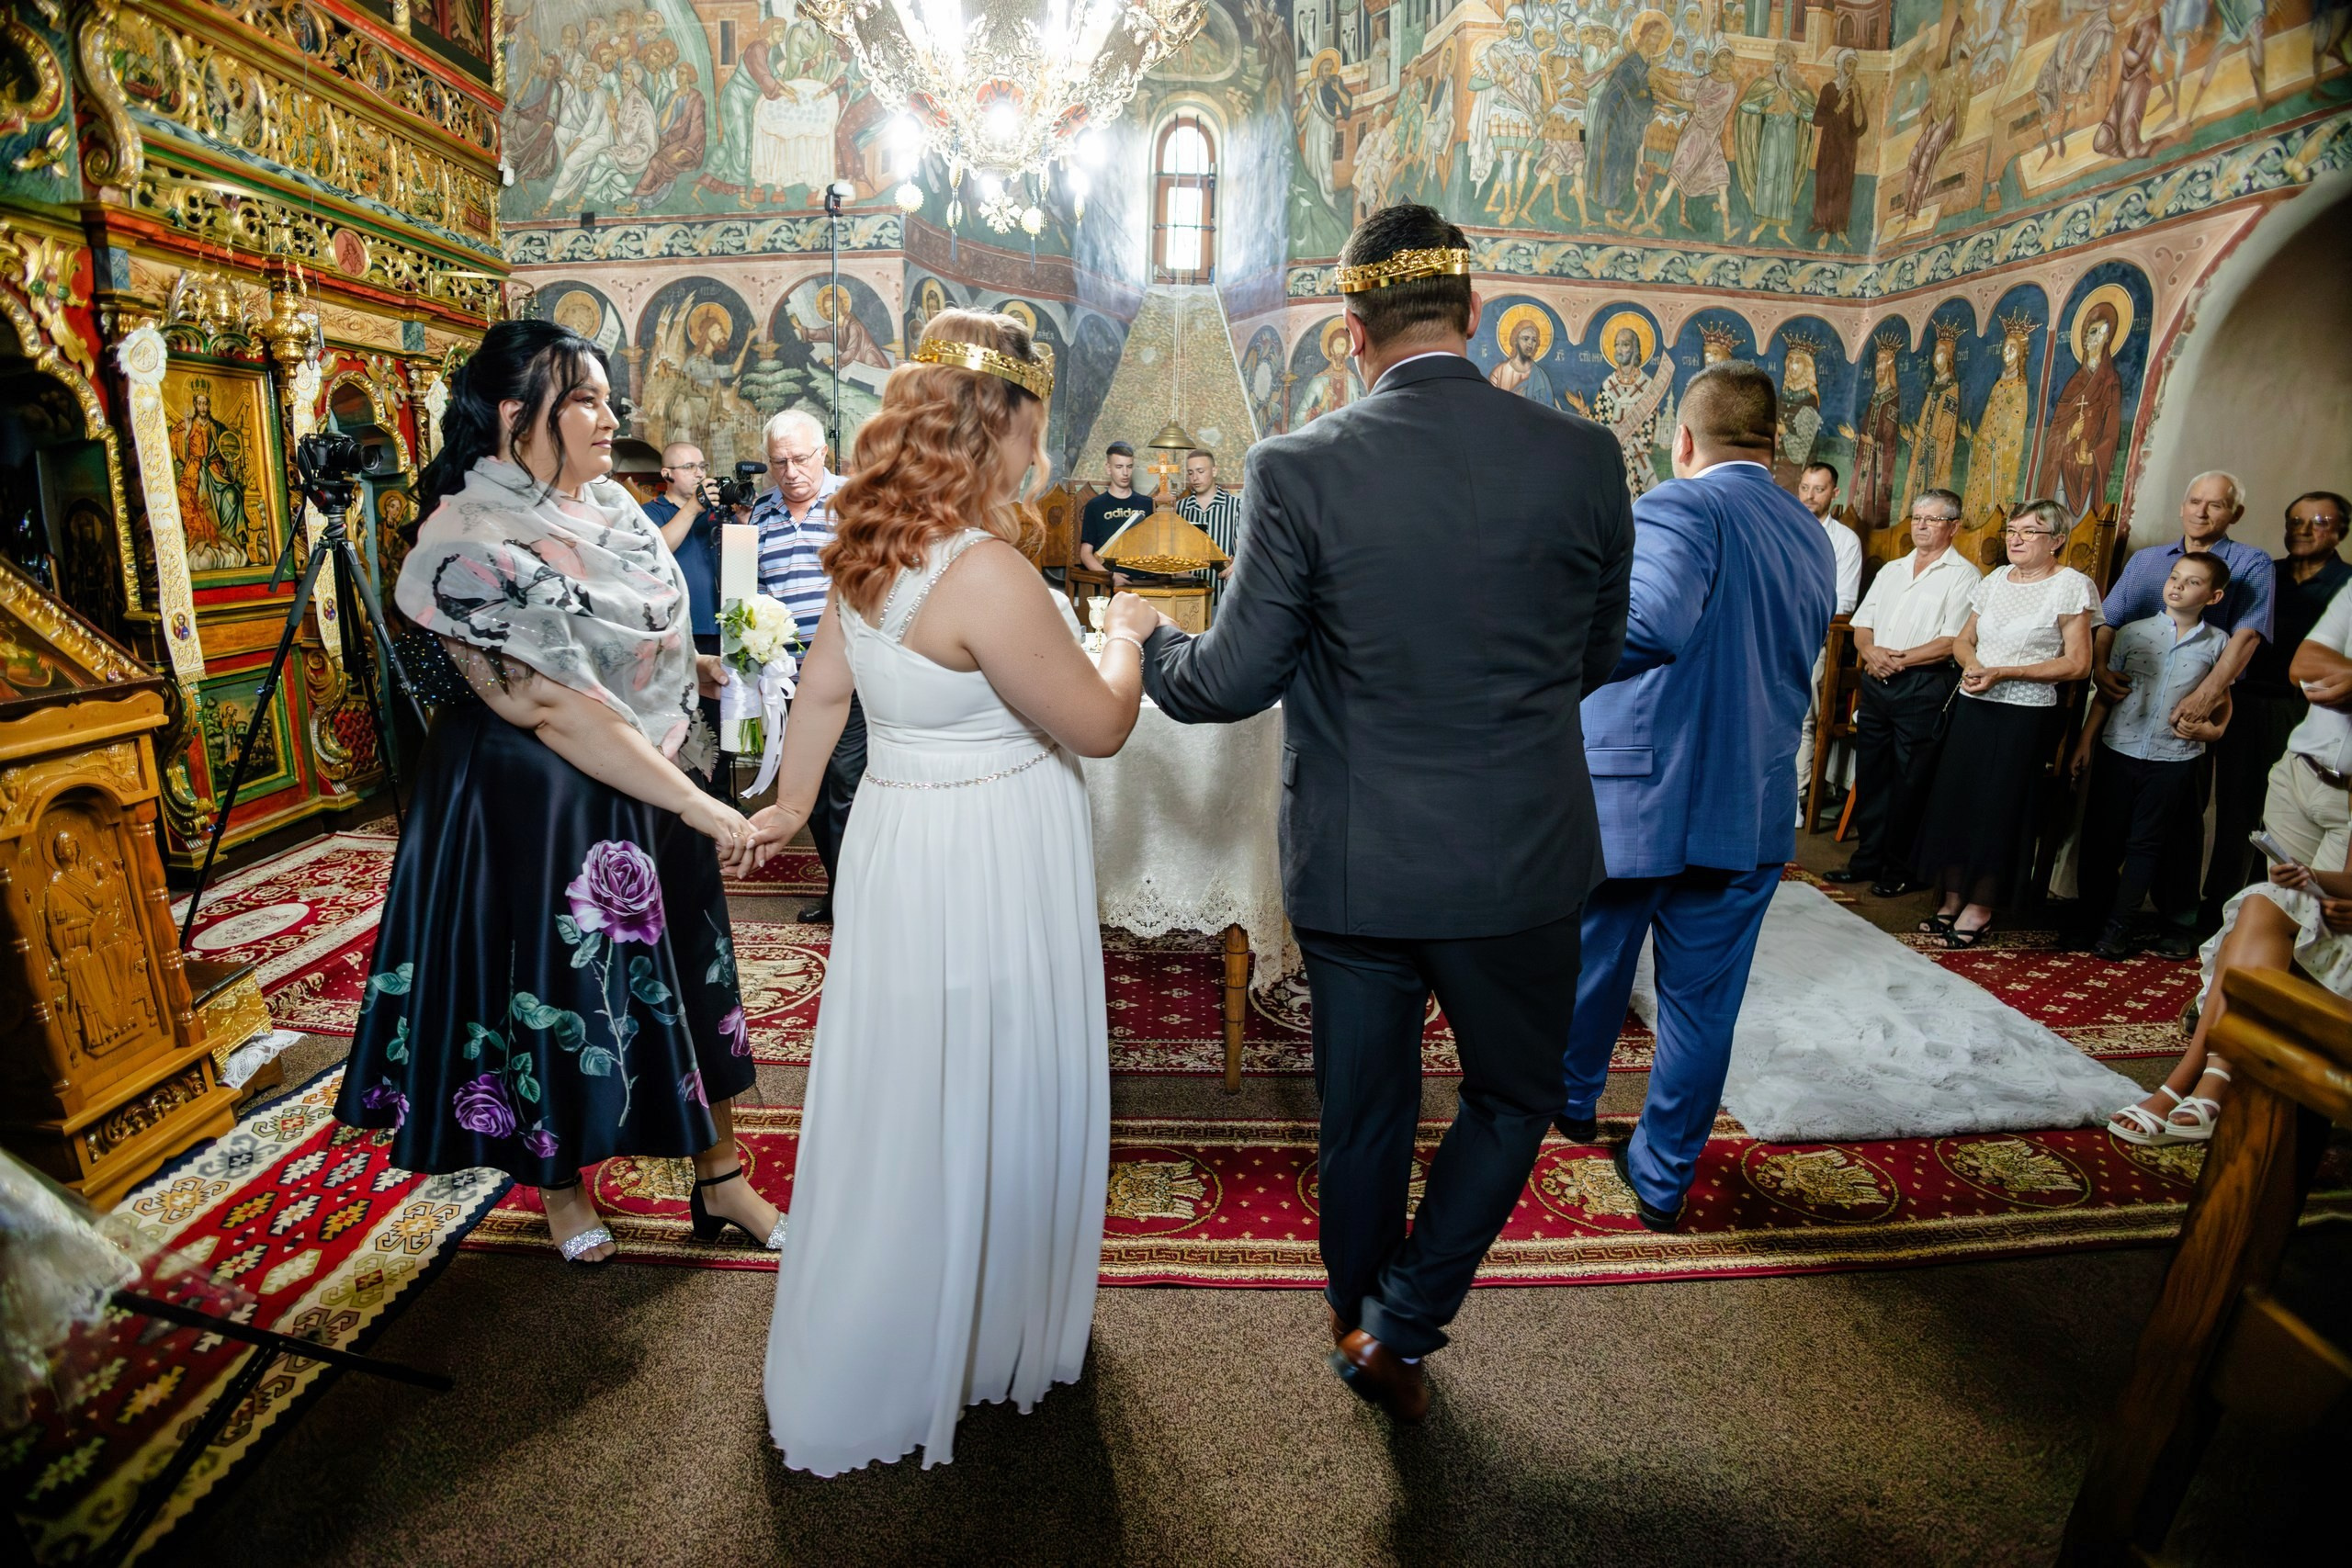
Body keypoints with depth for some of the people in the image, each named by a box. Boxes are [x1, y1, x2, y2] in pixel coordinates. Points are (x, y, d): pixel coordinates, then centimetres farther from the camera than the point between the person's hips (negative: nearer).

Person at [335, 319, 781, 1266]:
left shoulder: (608, 505, 2)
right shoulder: (470, 546, -21)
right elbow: (554, 709, -29)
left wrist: (706, 670, 5)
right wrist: (694, 803, -30)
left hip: (652, 786, 7)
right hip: (539, 810, -7)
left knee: (687, 982, 13)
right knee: (560, 988, 11)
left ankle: (721, 1179, 30)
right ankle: (558, 1183, 38)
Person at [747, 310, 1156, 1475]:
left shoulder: (873, 548, 2)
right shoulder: (987, 573, -25)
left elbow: (821, 689, 12)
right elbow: (1099, 726, -18)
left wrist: (791, 803, 25)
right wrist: (1125, 634, 2)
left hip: (902, 841, 9)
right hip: (981, 870, -9)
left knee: (905, 1105, 24)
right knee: (968, 1115, 11)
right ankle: (955, 1353, 37)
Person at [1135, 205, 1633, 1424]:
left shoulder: (1298, 469, -12)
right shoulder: (1584, 458, -6)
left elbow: (1233, 681, -8)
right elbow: (1594, 659, 6)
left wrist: (1142, 646, 12)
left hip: (1354, 865, 0)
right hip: (1521, 860, 1)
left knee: (1362, 1115, 21)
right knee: (1513, 1095, 25)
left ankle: (1360, 1322, 43)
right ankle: (1398, 1326, 26)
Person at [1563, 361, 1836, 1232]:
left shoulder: (1678, 508, -13)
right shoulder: (1813, 538, 9)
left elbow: (1651, 625, -32)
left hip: (1637, 796, -5)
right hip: (1753, 810, 5)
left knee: (1592, 965, 19)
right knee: (1702, 1003, 13)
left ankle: (1572, 1097, 44)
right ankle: (1663, 1177, 25)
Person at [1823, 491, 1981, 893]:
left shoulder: (1963, 576, -3)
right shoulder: (1891, 570, 18)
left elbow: (1953, 641, -13)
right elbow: (1862, 625, 14)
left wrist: (1901, 659, -15)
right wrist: (1870, 651, -7)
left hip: (1924, 688, -6)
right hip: (1876, 683, 6)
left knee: (1910, 782, 0)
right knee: (1870, 775, 11)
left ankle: (1899, 870, 10)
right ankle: (1867, 859, 21)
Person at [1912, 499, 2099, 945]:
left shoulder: (2071, 585, -5)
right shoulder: (1995, 579, 11)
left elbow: (2077, 664, -9)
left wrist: (2003, 673, -16)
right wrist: (1972, 665, -6)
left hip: (2024, 713, -5)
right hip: (1972, 705, 5)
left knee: (1996, 807, 0)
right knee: (1952, 798, 5)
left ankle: (1980, 907, 12)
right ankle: (1951, 899, 16)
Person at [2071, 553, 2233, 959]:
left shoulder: (2218, 644, 3)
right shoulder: (2133, 632, 1)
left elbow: (2223, 701, 13)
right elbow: (2105, 693, 4)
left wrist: (2209, 730, -6)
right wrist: (2085, 741, -1)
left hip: (2173, 761, 0)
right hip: (2117, 752, 0)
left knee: (2146, 844, 6)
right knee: (2099, 837, 4)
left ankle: (2118, 925, 14)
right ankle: (2090, 916, 18)